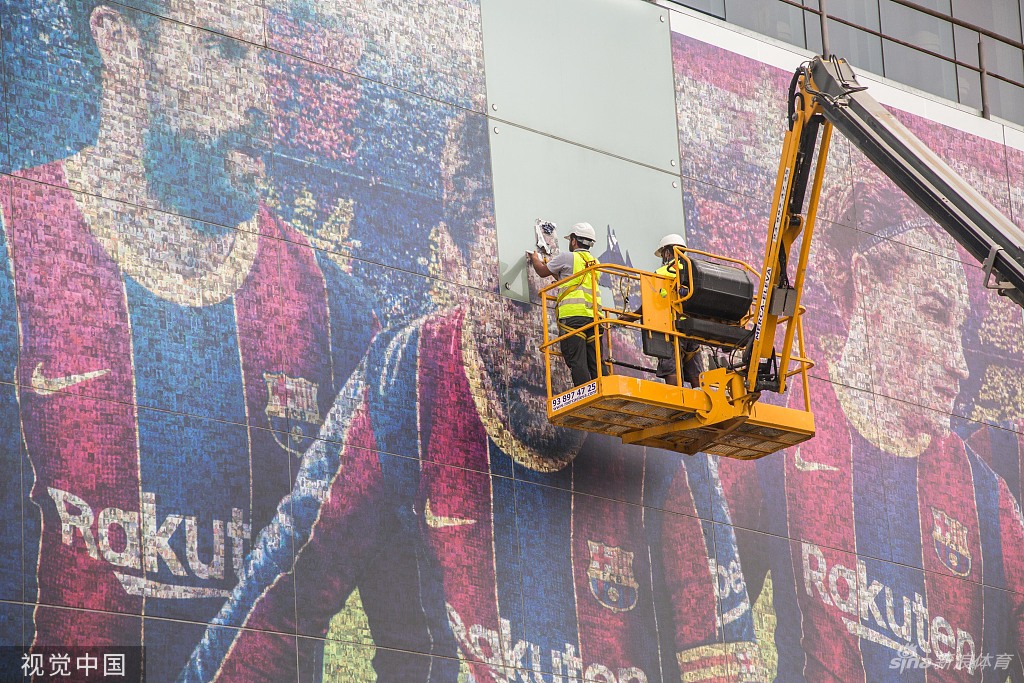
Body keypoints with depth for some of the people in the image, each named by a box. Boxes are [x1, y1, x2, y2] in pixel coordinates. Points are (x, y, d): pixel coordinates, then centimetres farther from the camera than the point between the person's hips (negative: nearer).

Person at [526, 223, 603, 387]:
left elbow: (543, 272, 16)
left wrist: (535, 259, 38)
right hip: (594, 316, 6)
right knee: (594, 363, 4)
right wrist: (549, 264, 46)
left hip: (573, 315, -6)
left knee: (577, 361, -12)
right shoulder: (594, 262, 22)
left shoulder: (568, 257, 2)